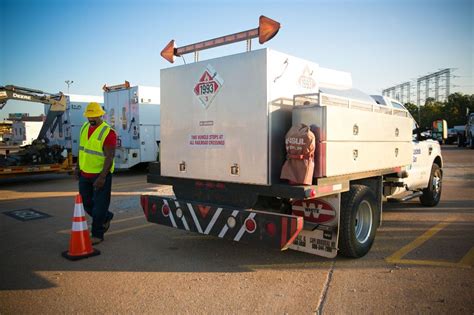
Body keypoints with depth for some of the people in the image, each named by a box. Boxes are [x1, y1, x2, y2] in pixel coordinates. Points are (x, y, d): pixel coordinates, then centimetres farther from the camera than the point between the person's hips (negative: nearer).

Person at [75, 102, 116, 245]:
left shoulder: (108, 132, -18)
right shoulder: (84, 127, 6)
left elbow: (109, 157, -21)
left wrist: (102, 177, -25)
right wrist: (77, 167, 16)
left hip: (100, 175, -7)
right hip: (84, 174, 8)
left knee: (99, 205, 2)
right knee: (86, 202, 17)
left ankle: (97, 234, 15)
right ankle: (106, 217, 40)